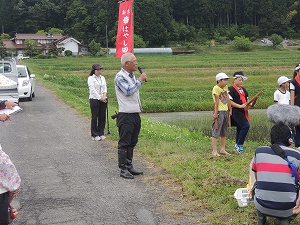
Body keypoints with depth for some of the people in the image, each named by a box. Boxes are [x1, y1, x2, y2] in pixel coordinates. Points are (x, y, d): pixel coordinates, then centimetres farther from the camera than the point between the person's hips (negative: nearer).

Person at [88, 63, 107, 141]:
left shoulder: (103, 78, 13)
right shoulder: (91, 78, -5)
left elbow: (105, 88, 8)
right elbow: (93, 90, -11)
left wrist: (104, 96, -9)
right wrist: (100, 98, -13)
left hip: (103, 99, 5)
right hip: (94, 100, -5)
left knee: (102, 117, 6)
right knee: (94, 117, -1)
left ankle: (101, 133, 17)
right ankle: (95, 135, 7)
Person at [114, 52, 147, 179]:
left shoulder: (132, 75, 16)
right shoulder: (120, 77, -12)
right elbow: (128, 91, -24)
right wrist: (140, 80, -15)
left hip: (135, 114, 9)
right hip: (126, 115, -9)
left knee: (132, 143, 13)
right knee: (124, 143, -3)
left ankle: (129, 166, 22)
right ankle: (123, 170, 1)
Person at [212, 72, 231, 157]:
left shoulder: (226, 87, 11)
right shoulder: (216, 88, -11)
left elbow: (228, 99, 15)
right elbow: (216, 101, -17)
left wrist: (230, 110, 15)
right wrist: (216, 113, -19)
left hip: (226, 111, 8)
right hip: (219, 112, -8)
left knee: (224, 132, 14)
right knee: (216, 132, -5)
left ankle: (223, 149, 22)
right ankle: (214, 151, -3)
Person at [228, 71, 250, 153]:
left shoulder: (243, 89, 18)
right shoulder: (231, 89, -8)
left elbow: (246, 100, 26)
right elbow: (229, 101, -16)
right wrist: (240, 106, -20)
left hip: (243, 112, 9)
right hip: (236, 112, -9)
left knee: (240, 128, 13)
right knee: (246, 126, -17)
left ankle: (238, 146, 23)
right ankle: (239, 144, -8)